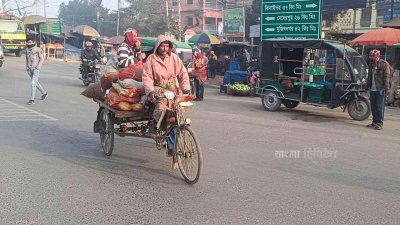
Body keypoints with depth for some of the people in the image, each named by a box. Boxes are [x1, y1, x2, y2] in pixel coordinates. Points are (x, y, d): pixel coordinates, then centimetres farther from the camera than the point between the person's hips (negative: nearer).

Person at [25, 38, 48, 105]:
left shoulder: (38, 49, -10)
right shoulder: (27, 50, 9)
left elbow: (42, 59, -9)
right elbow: (27, 59, 18)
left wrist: (37, 67, -16)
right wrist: (27, 67, 8)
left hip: (36, 69, -7)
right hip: (30, 69, 7)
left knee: (33, 83, -15)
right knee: (36, 82, 17)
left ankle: (32, 99, -12)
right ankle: (44, 93, 37)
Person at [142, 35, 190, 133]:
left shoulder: (174, 57, 6)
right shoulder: (151, 59, 1)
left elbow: (183, 73, 5)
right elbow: (147, 77, -5)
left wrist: (186, 88, -9)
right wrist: (151, 91, -21)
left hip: (173, 88, 3)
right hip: (158, 89, -3)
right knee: (161, 106, -31)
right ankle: (154, 122, -1)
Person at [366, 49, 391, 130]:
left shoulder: (384, 64, -6)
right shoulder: (371, 65, 15)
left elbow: (386, 77, -11)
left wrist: (386, 89, -16)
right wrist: (368, 86, 16)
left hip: (380, 90, -7)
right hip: (373, 89, 7)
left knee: (380, 107, -4)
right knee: (373, 107, 10)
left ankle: (380, 123, 1)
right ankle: (375, 122, 19)